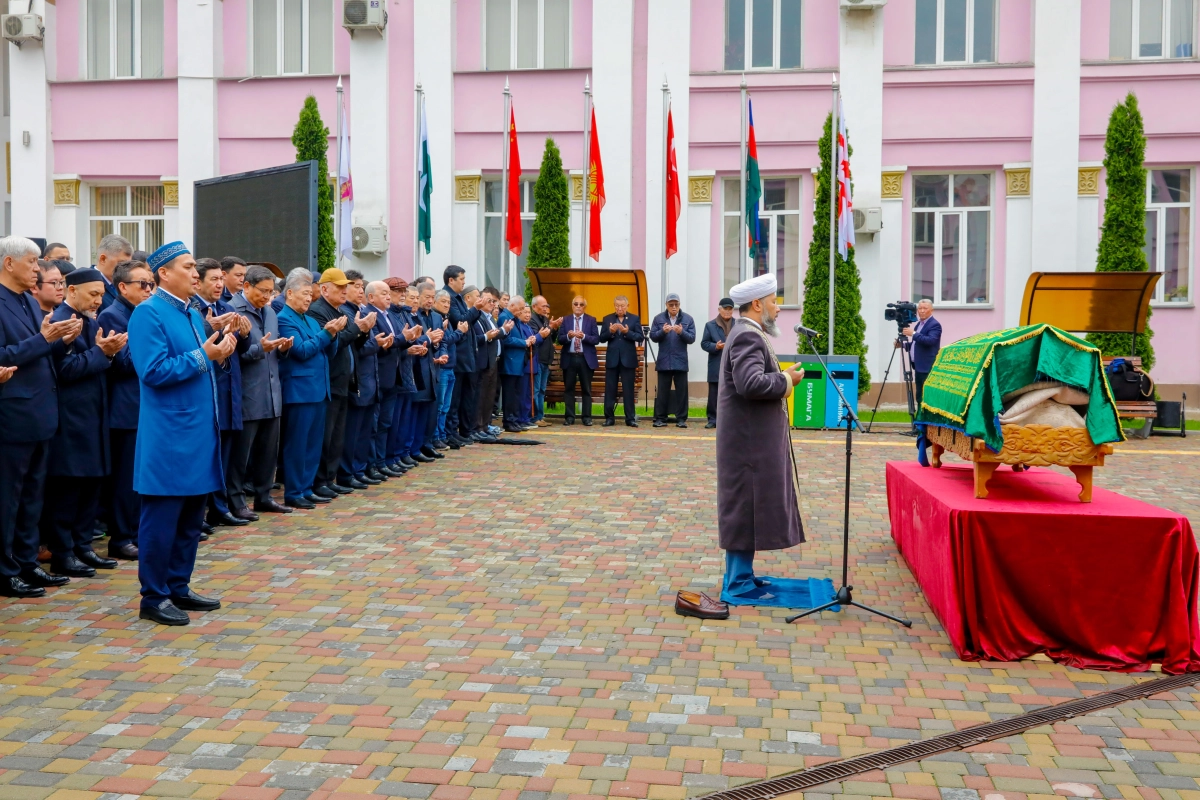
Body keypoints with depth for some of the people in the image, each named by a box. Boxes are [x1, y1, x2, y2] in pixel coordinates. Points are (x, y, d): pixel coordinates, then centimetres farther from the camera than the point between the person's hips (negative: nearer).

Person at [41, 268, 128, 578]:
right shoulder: (58, 321, -12)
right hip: (70, 418, -9)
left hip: (92, 415, 9)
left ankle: (82, 546, 21)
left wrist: (108, 351, -6)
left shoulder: (91, 321, 13)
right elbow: (64, 369, -19)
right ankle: (61, 554, 6)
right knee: (66, 487, -2)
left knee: (91, 483, 12)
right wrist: (100, 352, -18)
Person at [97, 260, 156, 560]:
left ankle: (137, 533, 20)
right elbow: (125, 361, -17)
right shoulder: (111, 316, -9)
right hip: (127, 410, -8)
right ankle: (120, 539, 7)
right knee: (126, 477, -2)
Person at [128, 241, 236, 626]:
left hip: (198, 431, 9)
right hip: (168, 435, -9)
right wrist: (203, 356, -18)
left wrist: (218, 353, 1)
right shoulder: (148, 313, -12)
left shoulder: (193, 314, 14)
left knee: (190, 517, 14)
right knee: (162, 518, -1)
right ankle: (154, 598, 9)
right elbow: (154, 371, -20)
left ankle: (178, 587, 24)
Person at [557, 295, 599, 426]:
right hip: (569, 358, 1)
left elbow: (596, 339, -4)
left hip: (586, 359, -1)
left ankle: (587, 417, 8)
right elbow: (560, 339, 1)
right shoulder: (565, 320, 7)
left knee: (586, 389, 3)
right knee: (568, 388, 4)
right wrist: (568, 336, -20)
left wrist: (584, 336, -20)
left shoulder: (591, 320, 4)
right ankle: (569, 416, 10)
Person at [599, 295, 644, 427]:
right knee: (610, 390, 4)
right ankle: (609, 418, 9)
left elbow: (640, 337, -4)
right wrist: (610, 331, -17)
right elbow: (602, 338, 2)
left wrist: (627, 332, -19)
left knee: (628, 390, 2)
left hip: (628, 359, -1)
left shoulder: (635, 319, 4)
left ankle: (630, 418, 5)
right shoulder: (607, 319, 7)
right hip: (612, 359, 2)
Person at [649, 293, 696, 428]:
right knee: (662, 391, 4)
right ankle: (660, 418, 8)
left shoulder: (688, 319, 3)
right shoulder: (658, 318, 6)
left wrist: (681, 332, -22)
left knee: (681, 390, 2)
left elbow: (692, 338, -4)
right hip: (664, 361, 0)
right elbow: (653, 336, -1)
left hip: (680, 361, 0)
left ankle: (681, 419, 7)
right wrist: (663, 331, -19)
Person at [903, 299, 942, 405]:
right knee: (920, 396, 12)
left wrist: (913, 334, -25)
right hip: (919, 366, 9)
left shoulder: (935, 325, -10)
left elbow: (931, 341, -26)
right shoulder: (919, 324, 18)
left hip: (928, 368, -9)